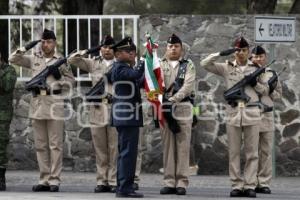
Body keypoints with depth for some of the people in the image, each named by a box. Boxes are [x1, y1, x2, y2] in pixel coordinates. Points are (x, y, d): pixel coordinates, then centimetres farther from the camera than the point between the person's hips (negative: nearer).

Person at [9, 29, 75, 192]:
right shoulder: (34, 59, 11)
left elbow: (70, 81, 6)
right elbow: (13, 59, 11)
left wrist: (59, 76, -11)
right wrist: (25, 48, -3)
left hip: (54, 103, -4)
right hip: (37, 103, 4)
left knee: (55, 145, -5)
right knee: (40, 145, 6)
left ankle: (54, 180, -3)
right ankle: (44, 180, 11)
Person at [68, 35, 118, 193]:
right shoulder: (93, 64, 12)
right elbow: (72, 60, 9)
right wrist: (84, 52, -5)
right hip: (97, 109, 3)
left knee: (114, 149, -3)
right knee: (100, 149, 6)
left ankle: (114, 181, 1)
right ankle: (102, 181, 12)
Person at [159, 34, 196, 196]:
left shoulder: (188, 65, 8)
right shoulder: (160, 65, 14)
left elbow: (188, 85, -7)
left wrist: (174, 99, -19)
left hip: (183, 108, -2)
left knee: (183, 146, -3)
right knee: (168, 147, 2)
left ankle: (182, 183, -3)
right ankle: (169, 182, 3)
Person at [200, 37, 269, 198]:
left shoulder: (256, 68, 8)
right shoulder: (226, 68, 7)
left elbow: (266, 91, 13)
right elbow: (204, 64, -1)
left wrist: (255, 84, -6)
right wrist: (221, 54, -11)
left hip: (252, 113, 0)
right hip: (233, 113, 0)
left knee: (251, 152, 0)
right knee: (234, 153, 2)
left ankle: (250, 186, 2)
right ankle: (236, 186, 6)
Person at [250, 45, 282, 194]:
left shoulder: (271, 74, 10)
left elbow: (278, 96, 15)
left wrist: (272, 90, -5)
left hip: (267, 116, 2)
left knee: (266, 151, 1)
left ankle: (264, 183, 5)